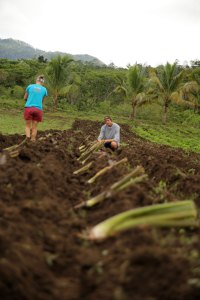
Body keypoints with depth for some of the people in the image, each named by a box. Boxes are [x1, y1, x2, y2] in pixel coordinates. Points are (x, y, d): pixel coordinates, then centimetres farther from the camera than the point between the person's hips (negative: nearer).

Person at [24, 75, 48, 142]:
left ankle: (28, 136, -16)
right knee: (34, 127, 9)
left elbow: (25, 98, 15)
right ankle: (32, 141, 10)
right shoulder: (44, 89, 7)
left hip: (28, 108, 0)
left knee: (27, 125, 9)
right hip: (38, 109, 0)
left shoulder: (30, 86, 6)